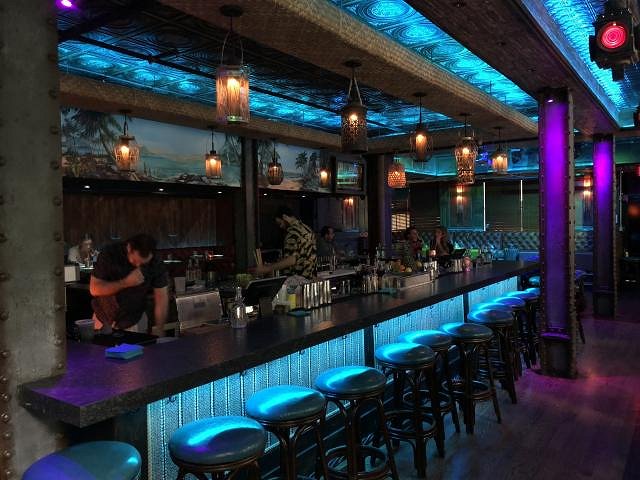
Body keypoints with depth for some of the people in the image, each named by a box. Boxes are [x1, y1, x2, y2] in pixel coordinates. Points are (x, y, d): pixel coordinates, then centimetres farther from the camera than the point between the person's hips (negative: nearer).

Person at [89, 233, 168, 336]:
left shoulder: (156, 263, -17)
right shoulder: (109, 254, -19)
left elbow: (161, 296, -14)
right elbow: (94, 289, -20)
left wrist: (158, 328, -21)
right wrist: (126, 282, -31)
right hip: (104, 318, 0)